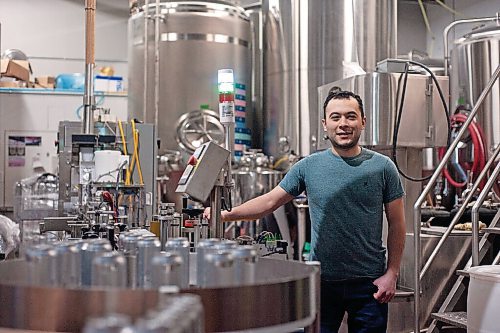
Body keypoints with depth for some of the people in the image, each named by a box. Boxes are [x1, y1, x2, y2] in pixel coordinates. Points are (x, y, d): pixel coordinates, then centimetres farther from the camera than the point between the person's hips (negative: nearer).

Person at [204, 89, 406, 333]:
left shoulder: (382, 167, 0)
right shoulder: (309, 166, 1)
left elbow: (396, 225, 2)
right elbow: (270, 202, 1)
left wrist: (391, 274, -4)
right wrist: (227, 215, -12)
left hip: (369, 284, 0)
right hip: (322, 282, 0)